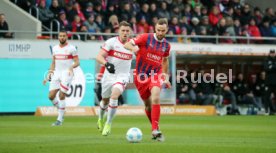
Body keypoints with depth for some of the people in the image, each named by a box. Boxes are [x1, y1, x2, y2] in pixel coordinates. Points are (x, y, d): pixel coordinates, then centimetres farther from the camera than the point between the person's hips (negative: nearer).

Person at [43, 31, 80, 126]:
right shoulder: (55, 48, 14)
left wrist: (72, 66, -25)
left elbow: (77, 62, -4)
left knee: (61, 96, -13)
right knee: (51, 96, -4)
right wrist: (49, 74, 15)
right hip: (56, 74, 5)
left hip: (67, 74, -5)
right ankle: (61, 111, 22)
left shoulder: (71, 48, -3)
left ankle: (60, 119, -5)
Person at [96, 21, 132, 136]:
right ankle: (101, 119, 48)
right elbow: (99, 57, -19)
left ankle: (108, 124, -17)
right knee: (105, 100, 17)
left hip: (122, 76, -1)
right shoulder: (111, 42, -10)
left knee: (114, 96, -26)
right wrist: (106, 64, -35)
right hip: (109, 75, 1)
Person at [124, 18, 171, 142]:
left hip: (156, 74, 0)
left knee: (155, 97, -27)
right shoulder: (146, 38, -9)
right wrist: (133, 48, -36)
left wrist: (166, 76, 24)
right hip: (141, 76, 0)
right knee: (148, 105, 9)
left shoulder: (166, 45, 3)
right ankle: (155, 128, 32)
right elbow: (127, 44, -14)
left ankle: (155, 130, -28)